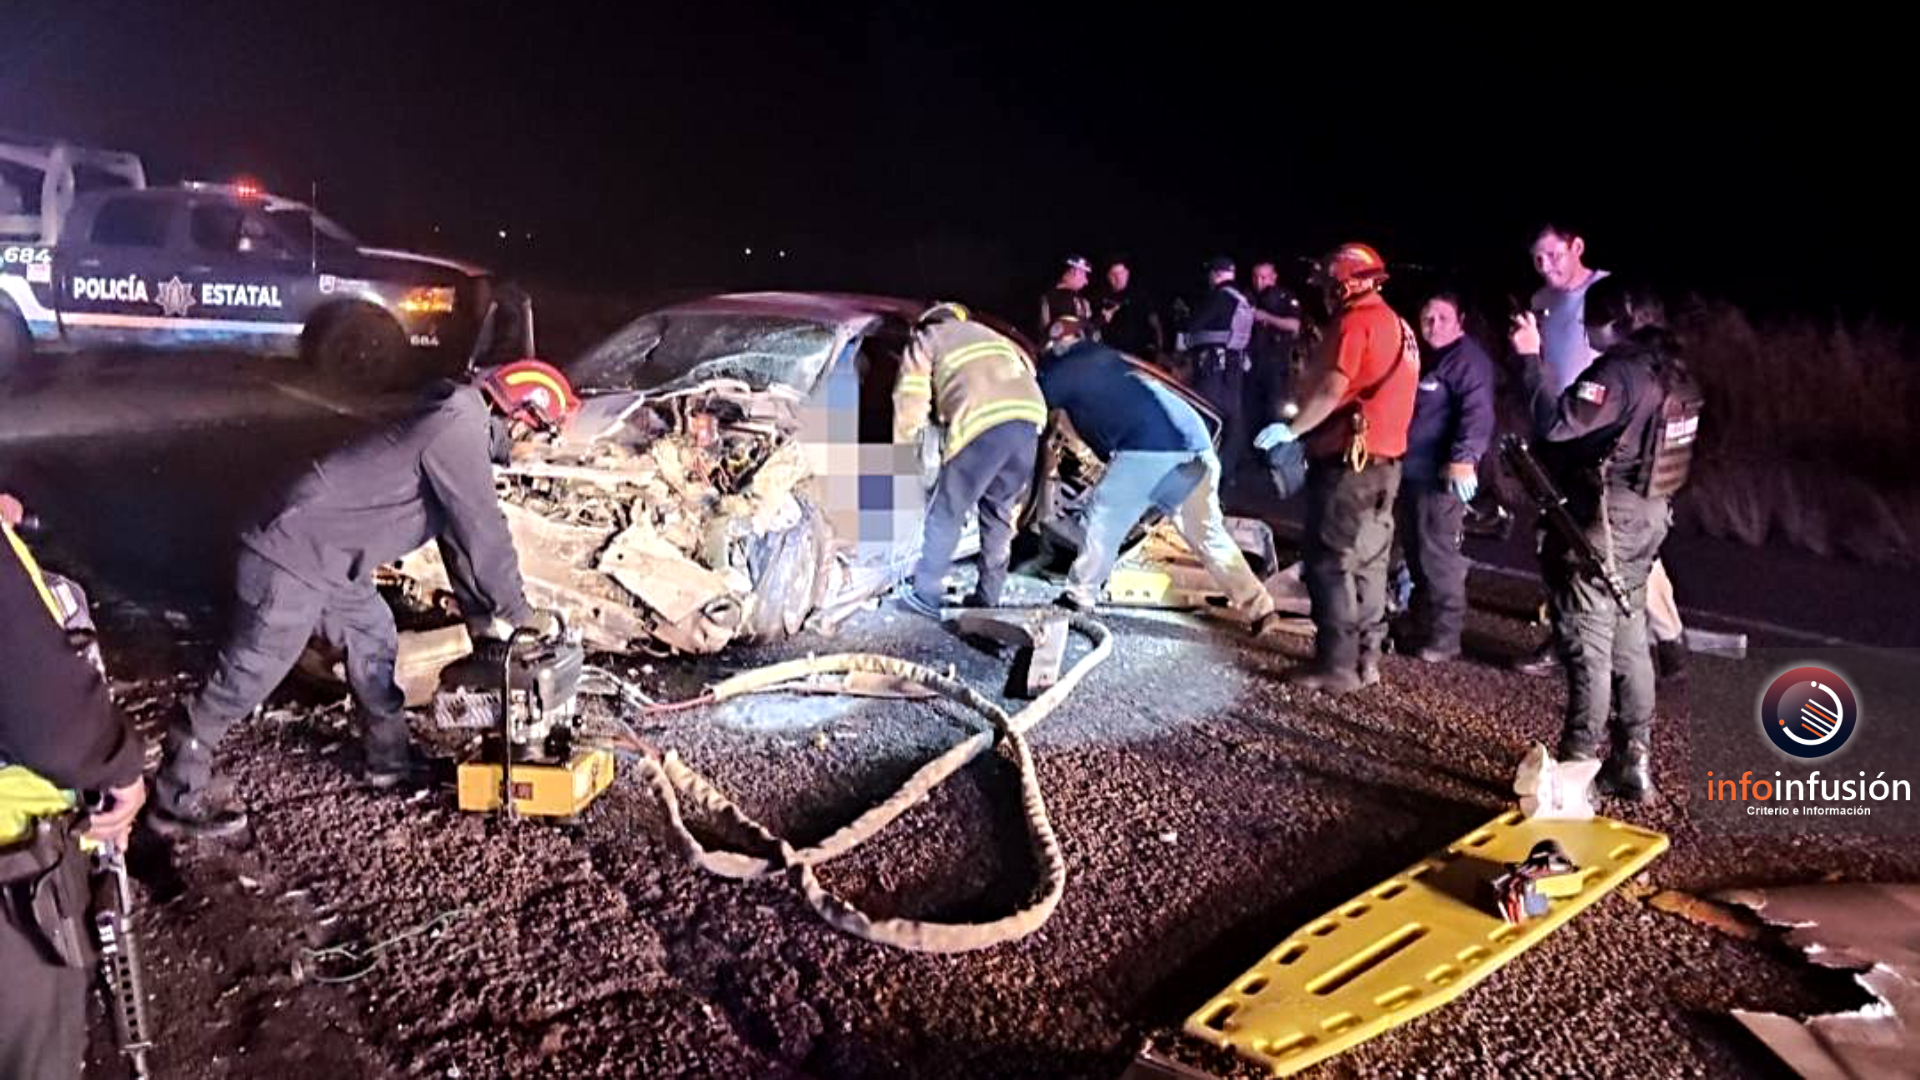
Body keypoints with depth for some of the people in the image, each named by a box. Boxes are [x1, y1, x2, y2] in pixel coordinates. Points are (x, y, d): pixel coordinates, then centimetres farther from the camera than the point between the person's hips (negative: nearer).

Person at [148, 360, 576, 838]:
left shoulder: (458, 428, 11)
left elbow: (459, 531, 16)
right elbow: (484, 533, -20)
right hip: (293, 563, -10)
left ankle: (391, 759, 33)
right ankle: (178, 797, 16)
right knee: (244, 681, 1)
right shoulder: (458, 432, -20)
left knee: (373, 639, 19)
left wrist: (479, 614, 15)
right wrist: (520, 612, -11)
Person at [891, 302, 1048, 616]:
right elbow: (1029, 372, 31)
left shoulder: (925, 340, 22)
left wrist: (903, 448, 27)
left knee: (946, 513, 11)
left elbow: (910, 402, 12)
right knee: (999, 510, 21)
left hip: (982, 426, -5)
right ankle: (988, 597, 26)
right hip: (1030, 418, 5)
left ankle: (926, 595, 18)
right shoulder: (991, 335, 37)